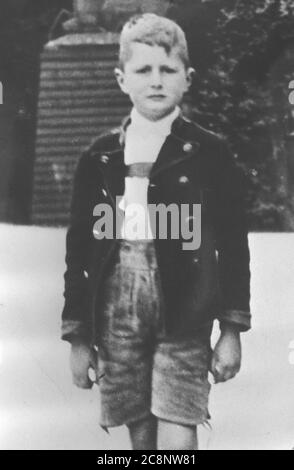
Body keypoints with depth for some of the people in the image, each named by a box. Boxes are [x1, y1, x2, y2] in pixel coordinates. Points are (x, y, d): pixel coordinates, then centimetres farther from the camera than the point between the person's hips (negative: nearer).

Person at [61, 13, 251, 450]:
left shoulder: (210, 153, 0)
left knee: (177, 440, -5)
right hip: (117, 315, 3)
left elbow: (233, 245, 2)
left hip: (184, 319, -2)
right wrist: (78, 336, 7)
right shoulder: (99, 157, 5)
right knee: (141, 435, 13)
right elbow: (79, 248, 7)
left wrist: (232, 330, 0)